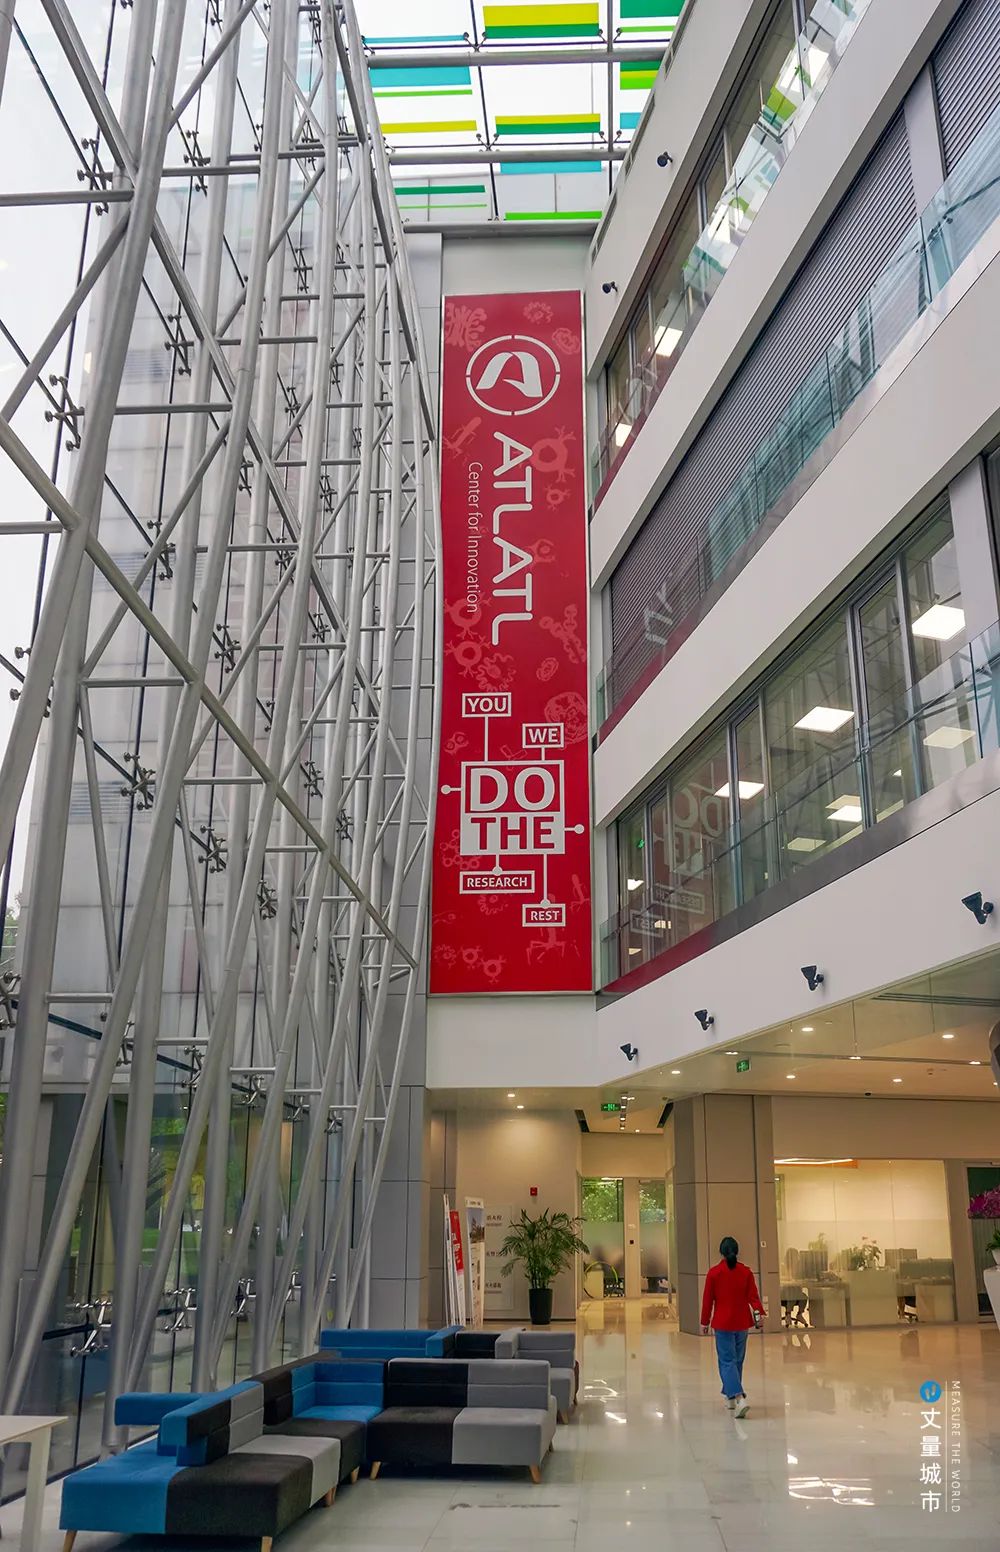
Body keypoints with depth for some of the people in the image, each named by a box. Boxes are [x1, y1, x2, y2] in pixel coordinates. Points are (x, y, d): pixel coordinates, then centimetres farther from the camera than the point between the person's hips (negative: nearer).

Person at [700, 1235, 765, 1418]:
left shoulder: (714, 1272, -8)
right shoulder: (746, 1272, 0)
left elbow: (708, 1299, -4)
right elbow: (753, 1296, -8)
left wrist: (705, 1322, 4)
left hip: (723, 1323, -3)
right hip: (742, 1323, 3)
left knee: (727, 1362, -2)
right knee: (737, 1360, 18)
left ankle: (739, 1398, -19)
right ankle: (731, 1397, 28)